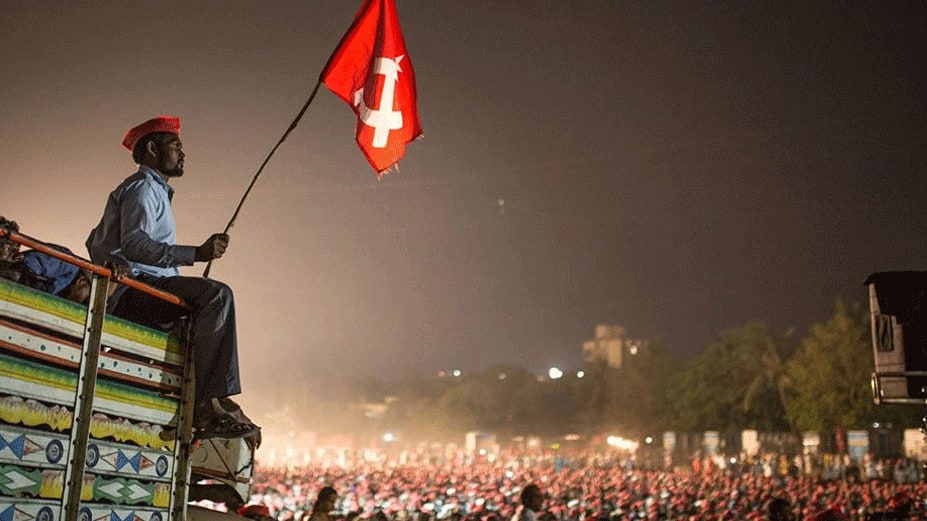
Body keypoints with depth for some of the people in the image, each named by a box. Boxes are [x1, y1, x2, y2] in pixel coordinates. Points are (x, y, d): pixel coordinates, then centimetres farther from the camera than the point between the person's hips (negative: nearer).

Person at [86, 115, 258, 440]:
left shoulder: (155, 191, 30)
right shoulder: (143, 187, -2)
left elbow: (95, 242, 33)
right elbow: (134, 244, -20)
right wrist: (196, 254, -28)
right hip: (134, 286, -11)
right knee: (217, 294, -27)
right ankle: (210, 404, -36)